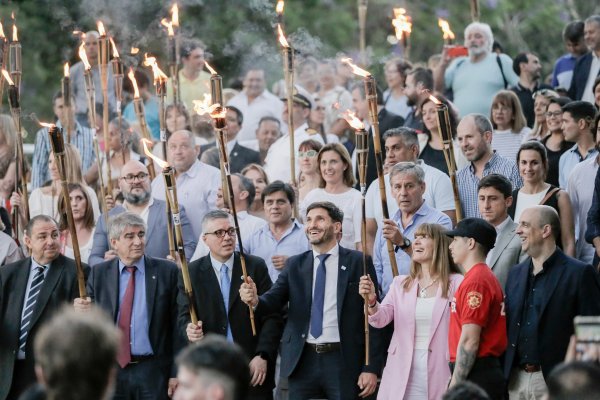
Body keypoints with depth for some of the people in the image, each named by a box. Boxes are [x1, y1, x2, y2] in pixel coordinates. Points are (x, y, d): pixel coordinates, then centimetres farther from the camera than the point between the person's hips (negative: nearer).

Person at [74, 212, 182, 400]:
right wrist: (81, 311, -14)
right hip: (111, 370, 2)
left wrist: (176, 373, -4)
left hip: (153, 372, -2)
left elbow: (177, 324, 0)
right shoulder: (99, 273, 7)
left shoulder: (167, 271, 1)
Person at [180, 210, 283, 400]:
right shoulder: (192, 273, 5)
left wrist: (263, 356, -10)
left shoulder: (256, 267, 4)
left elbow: (272, 316, 1)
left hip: (253, 365, 0)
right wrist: (190, 329, -22)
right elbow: (184, 316, 2)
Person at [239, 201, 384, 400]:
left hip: (343, 361, -3)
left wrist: (371, 367, -6)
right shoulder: (294, 265, 11)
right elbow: (274, 299, 0)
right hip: (303, 361, 3)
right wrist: (255, 300, -25)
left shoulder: (358, 263, 1)